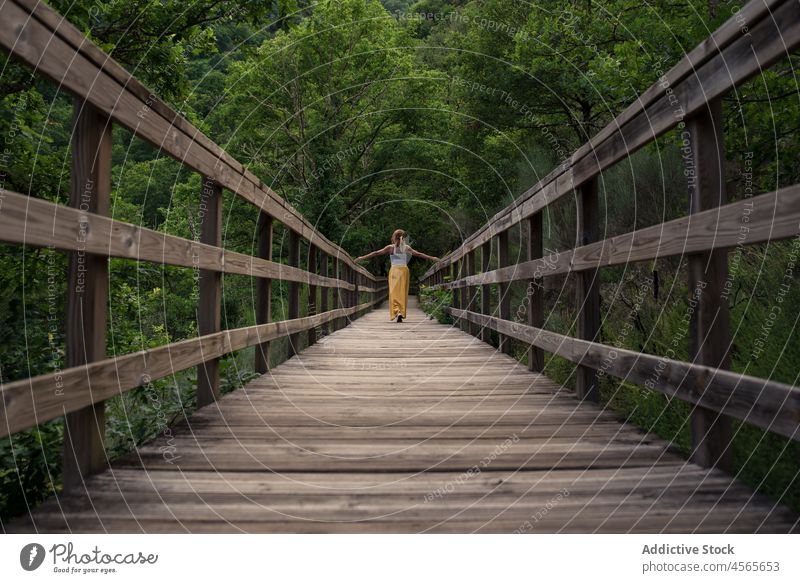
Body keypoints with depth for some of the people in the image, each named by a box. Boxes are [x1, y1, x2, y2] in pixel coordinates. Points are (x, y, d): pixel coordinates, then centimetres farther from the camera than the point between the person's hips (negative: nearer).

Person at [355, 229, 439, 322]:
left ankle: (397, 312, -23)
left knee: (394, 293, -3)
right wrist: (431, 258, 19)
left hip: (394, 270, -2)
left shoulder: (390, 247, 0)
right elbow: (419, 254, 9)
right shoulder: (407, 248, 6)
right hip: (404, 270, 2)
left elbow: (376, 253, -2)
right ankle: (402, 313, 4)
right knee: (403, 293, 7)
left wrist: (362, 258, 2)